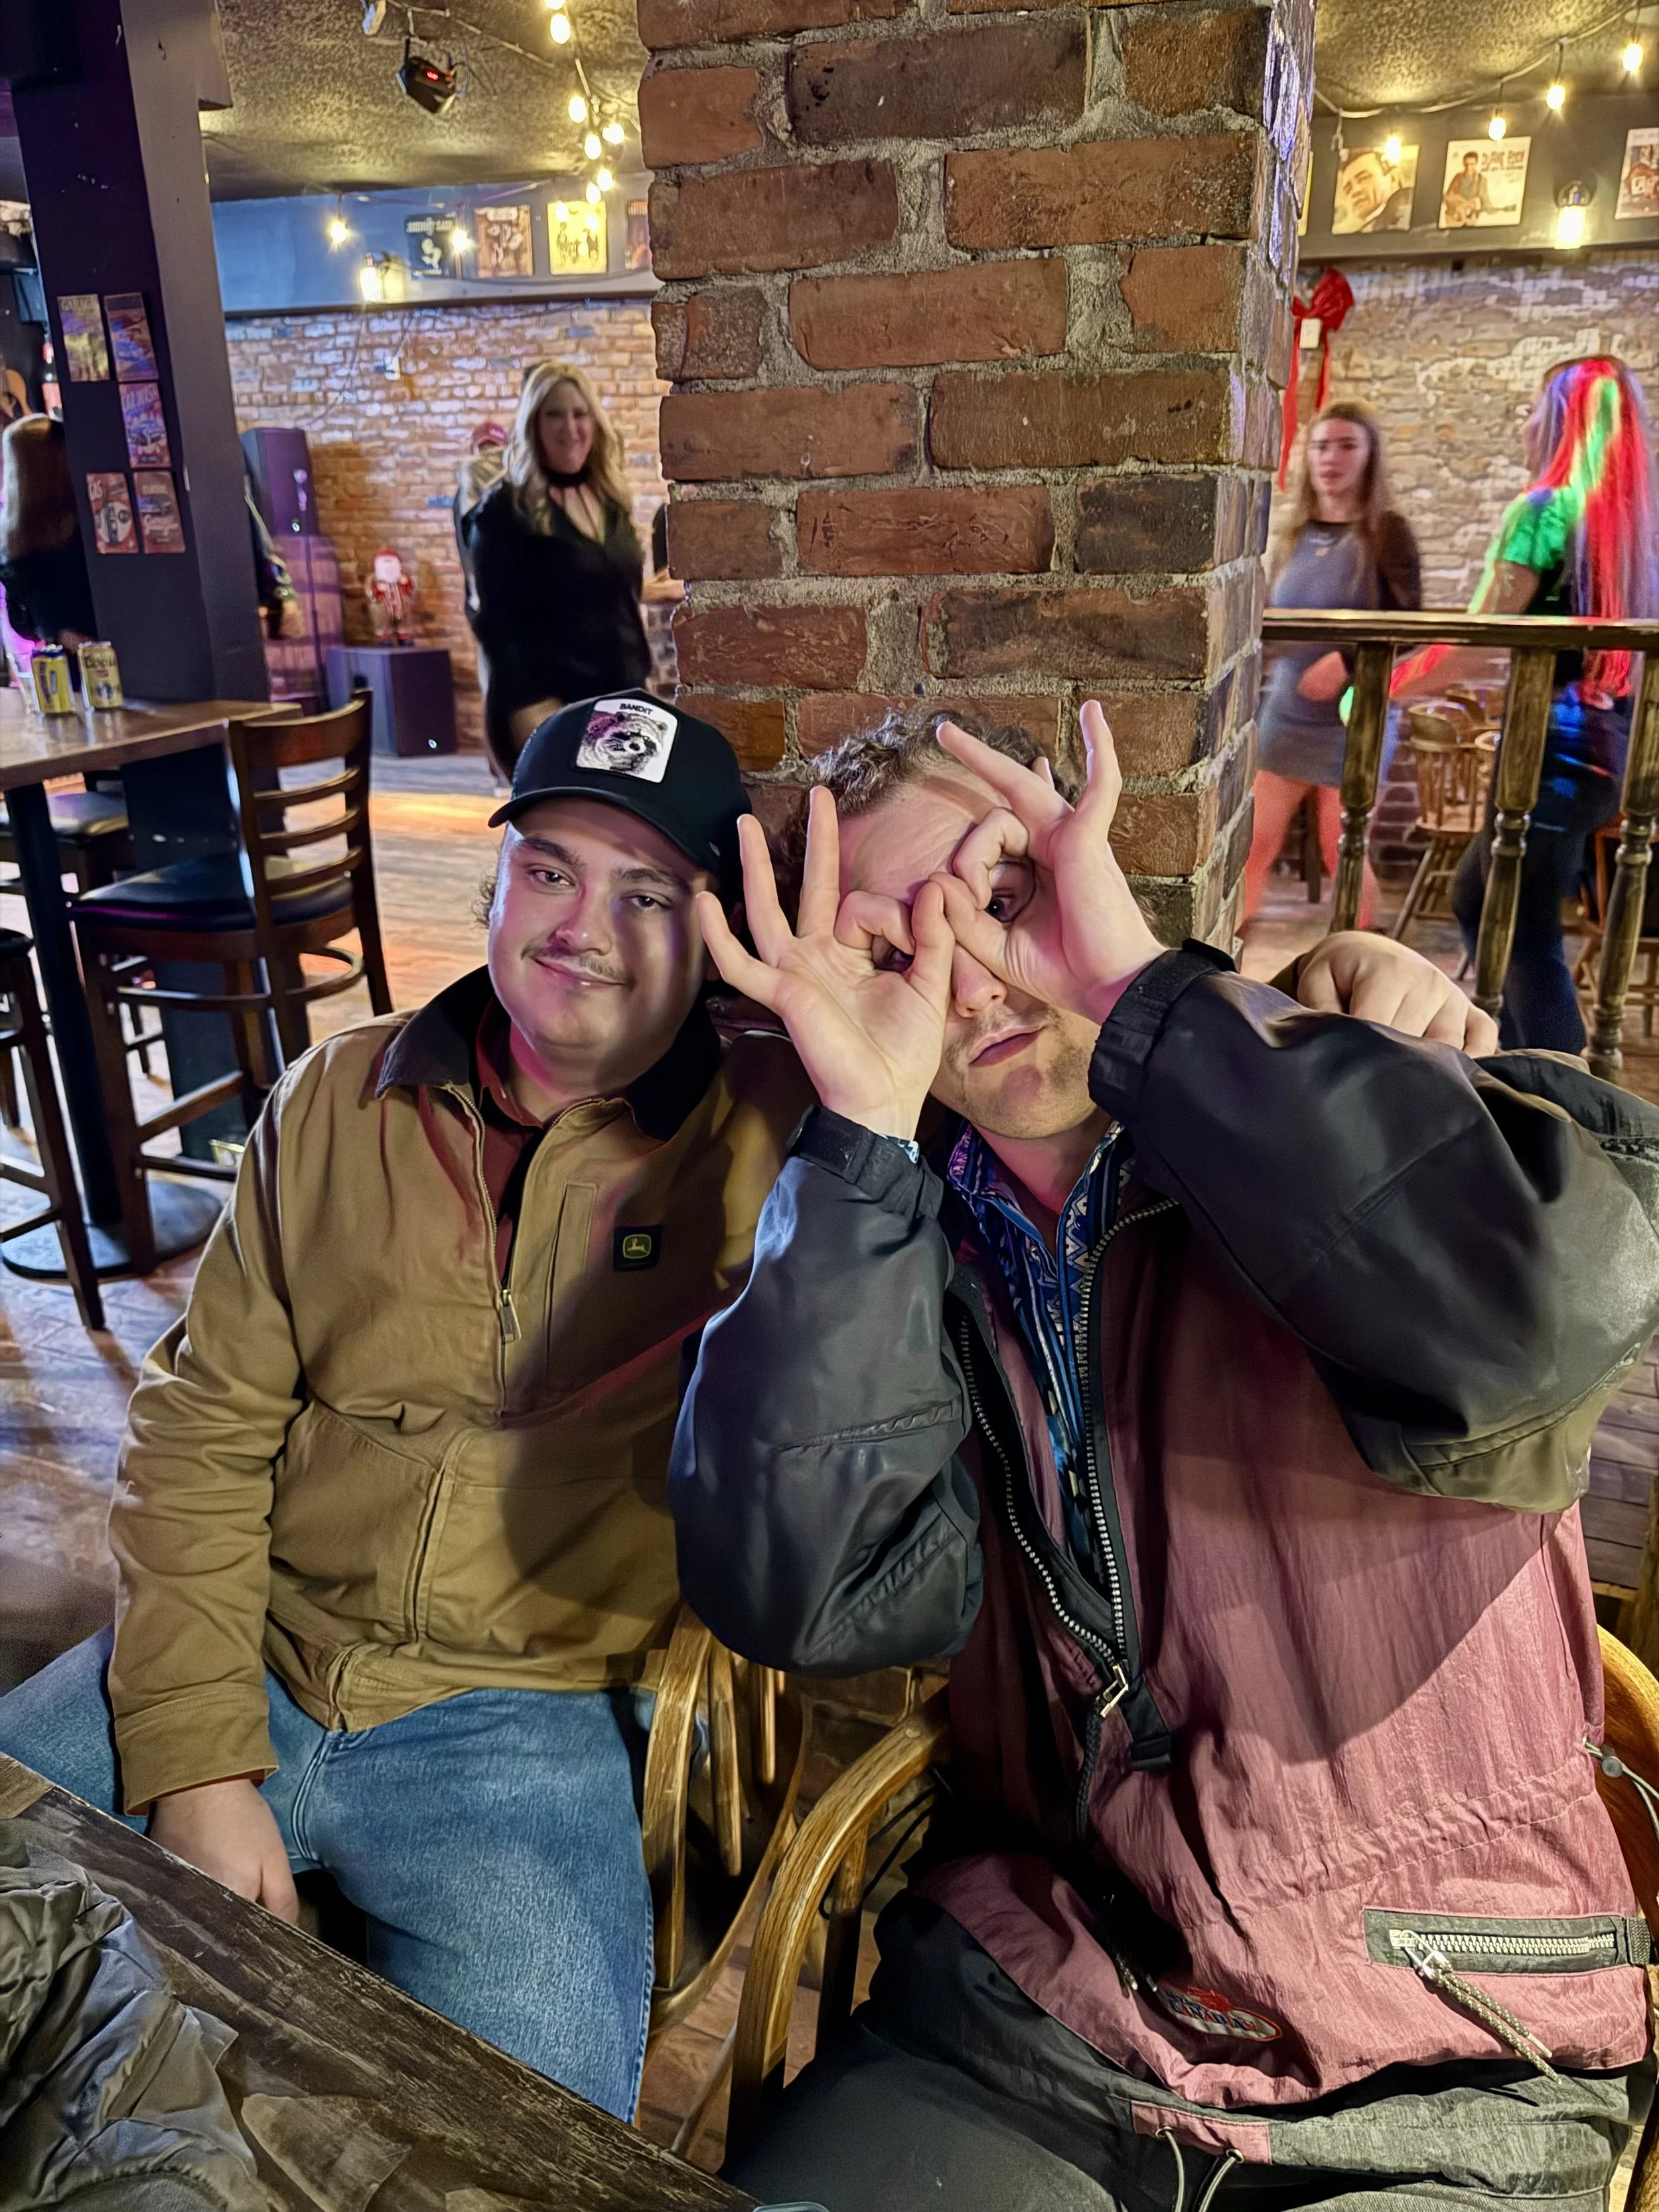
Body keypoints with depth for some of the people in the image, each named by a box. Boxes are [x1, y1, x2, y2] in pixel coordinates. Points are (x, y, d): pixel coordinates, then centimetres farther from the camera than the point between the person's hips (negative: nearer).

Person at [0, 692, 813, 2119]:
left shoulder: (762, 1131, -5)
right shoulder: (340, 1100, 4)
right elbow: (201, 1423, 4)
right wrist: (194, 1759, -4)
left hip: (528, 1717, -3)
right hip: (246, 1665, 4)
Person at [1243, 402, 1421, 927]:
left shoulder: (1386, 531, -5)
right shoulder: (1292, 530, 8)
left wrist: (1348, 661, -22)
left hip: (1354, 717, -4)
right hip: (1284, 713, 4)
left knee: (1345, 857, 4)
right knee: (1254, 845, 1)